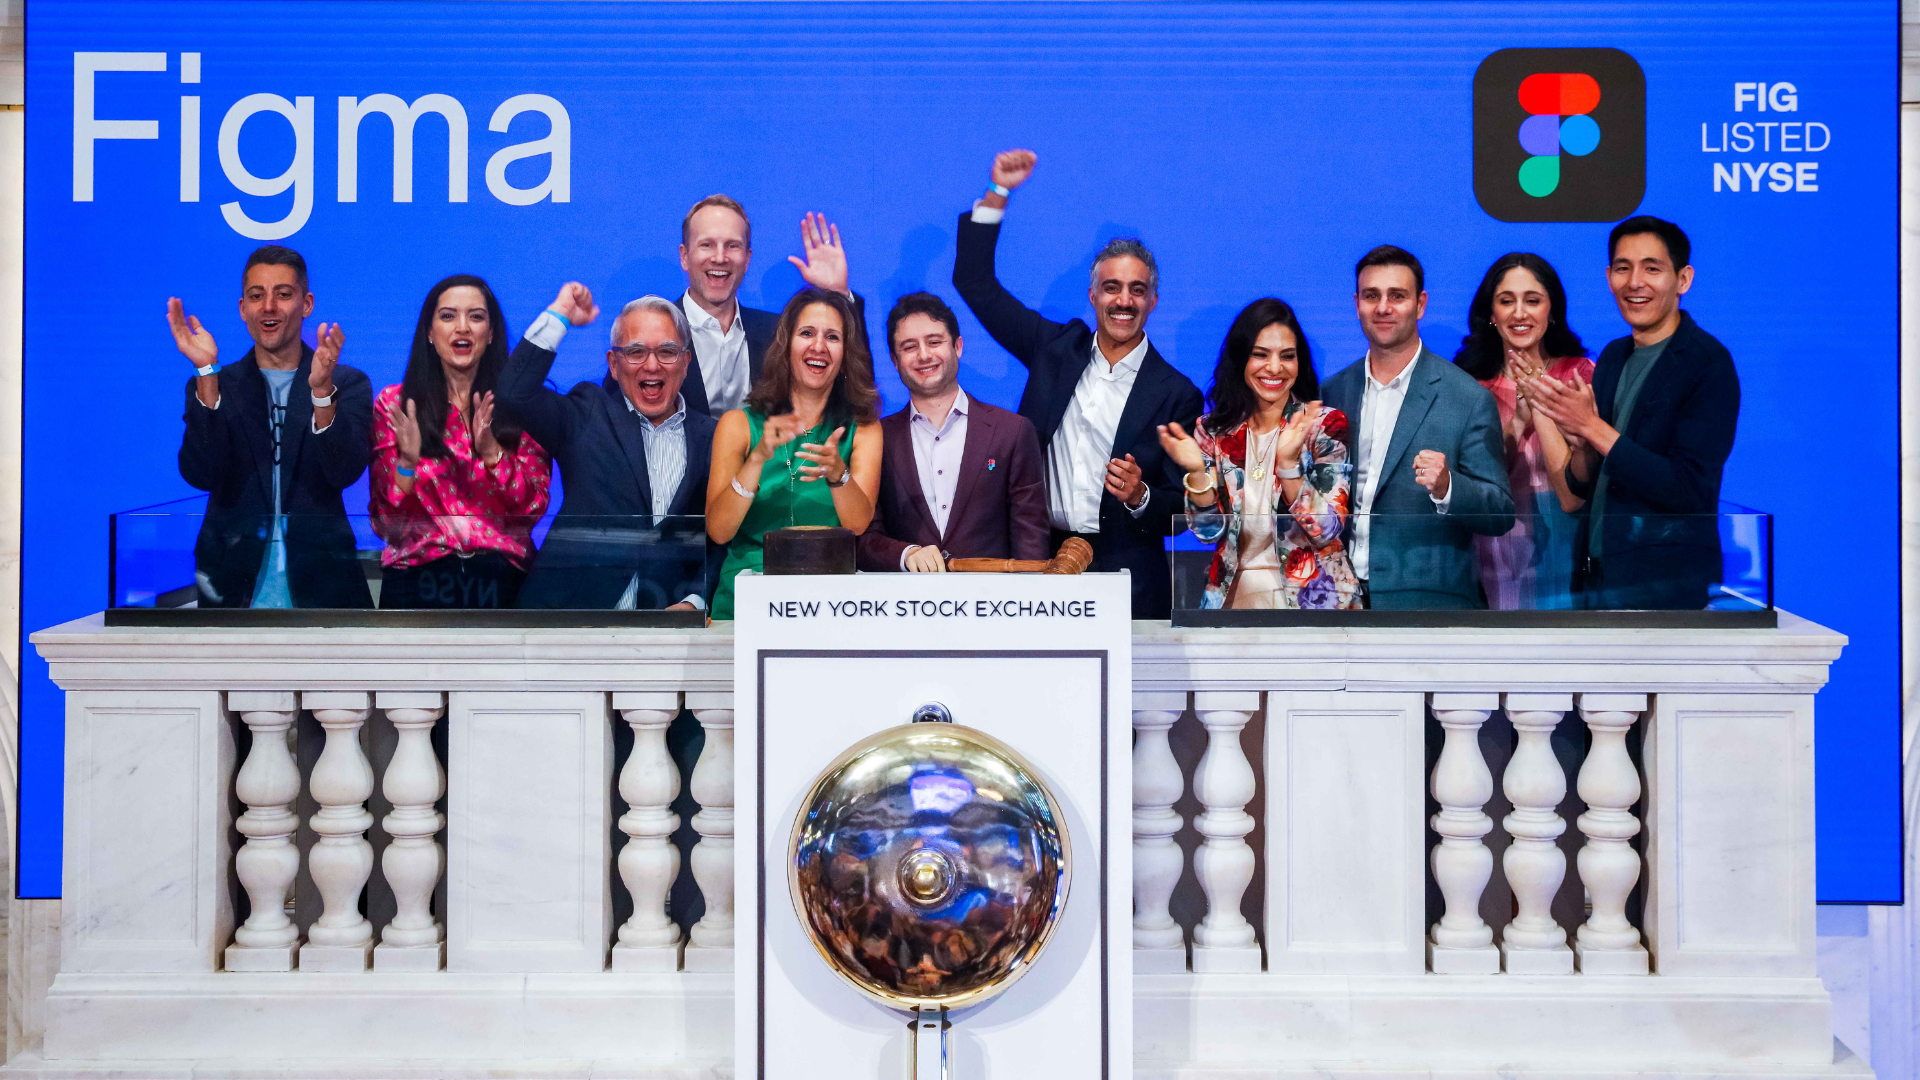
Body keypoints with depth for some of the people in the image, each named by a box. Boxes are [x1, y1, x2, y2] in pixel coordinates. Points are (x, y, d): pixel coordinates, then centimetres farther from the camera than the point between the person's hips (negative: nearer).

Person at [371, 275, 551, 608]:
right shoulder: (394, 403, 4)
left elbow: (533, 509, -2)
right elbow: (386, 523, -1)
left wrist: (492, 452, -17)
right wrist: (407, 462, -19)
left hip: (501, 578, 1)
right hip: (418, 577, -1)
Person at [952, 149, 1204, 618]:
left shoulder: (1176, 395, 3)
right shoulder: (1057, 348, 10)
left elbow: (1182, 509, 2)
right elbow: (974, 281, 13)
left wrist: (1140, 498, -20)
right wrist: (998, 192, 6)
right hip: (1039, 563, 2)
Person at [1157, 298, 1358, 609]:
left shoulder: (1326, 425, -3)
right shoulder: (1213, 430, 3)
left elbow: (1325, 532, -11)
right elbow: (1210, 531, 0)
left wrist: (1289, 462, -24)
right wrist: (1196, 472, -17)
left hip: (1313, 596, 1)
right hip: (1232, 594, -1)